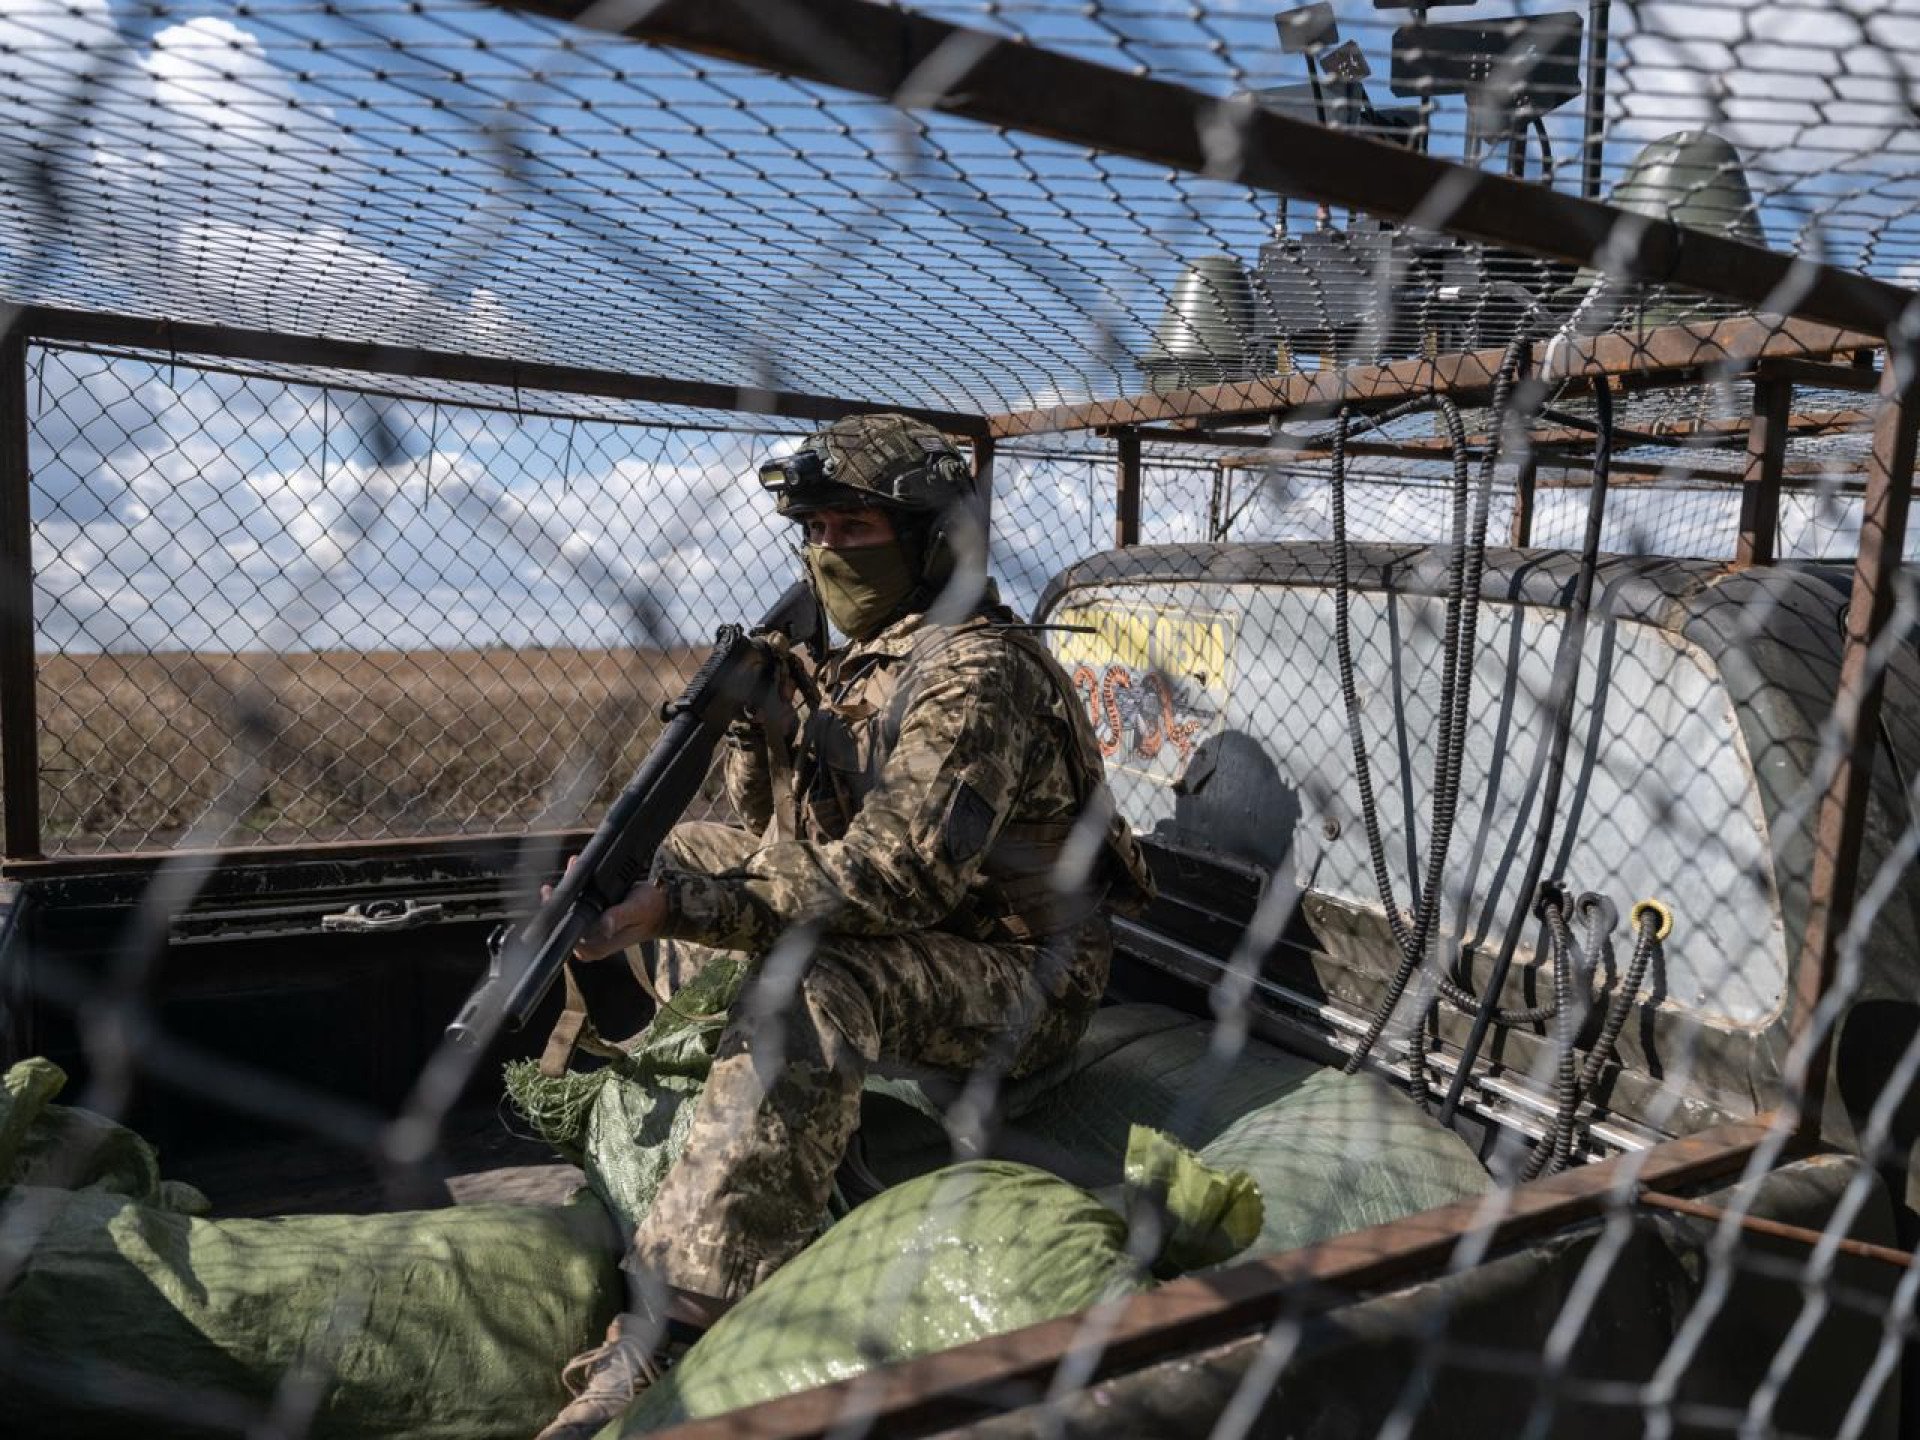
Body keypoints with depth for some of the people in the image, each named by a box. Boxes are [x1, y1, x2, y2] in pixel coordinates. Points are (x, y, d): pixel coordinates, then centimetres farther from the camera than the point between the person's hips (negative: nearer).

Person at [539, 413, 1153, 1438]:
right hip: (904, 941, 10)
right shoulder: (858, 661, 9)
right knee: (692, 849, 13)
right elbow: (780, 830, 11)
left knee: (807, 990, -37)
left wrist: (680, 904, -35)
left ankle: (660, 1345, -33)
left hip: (1018, 979, -9)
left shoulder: (975, 670, -20)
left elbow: (898, 872, -32)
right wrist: (756, 719, -9)